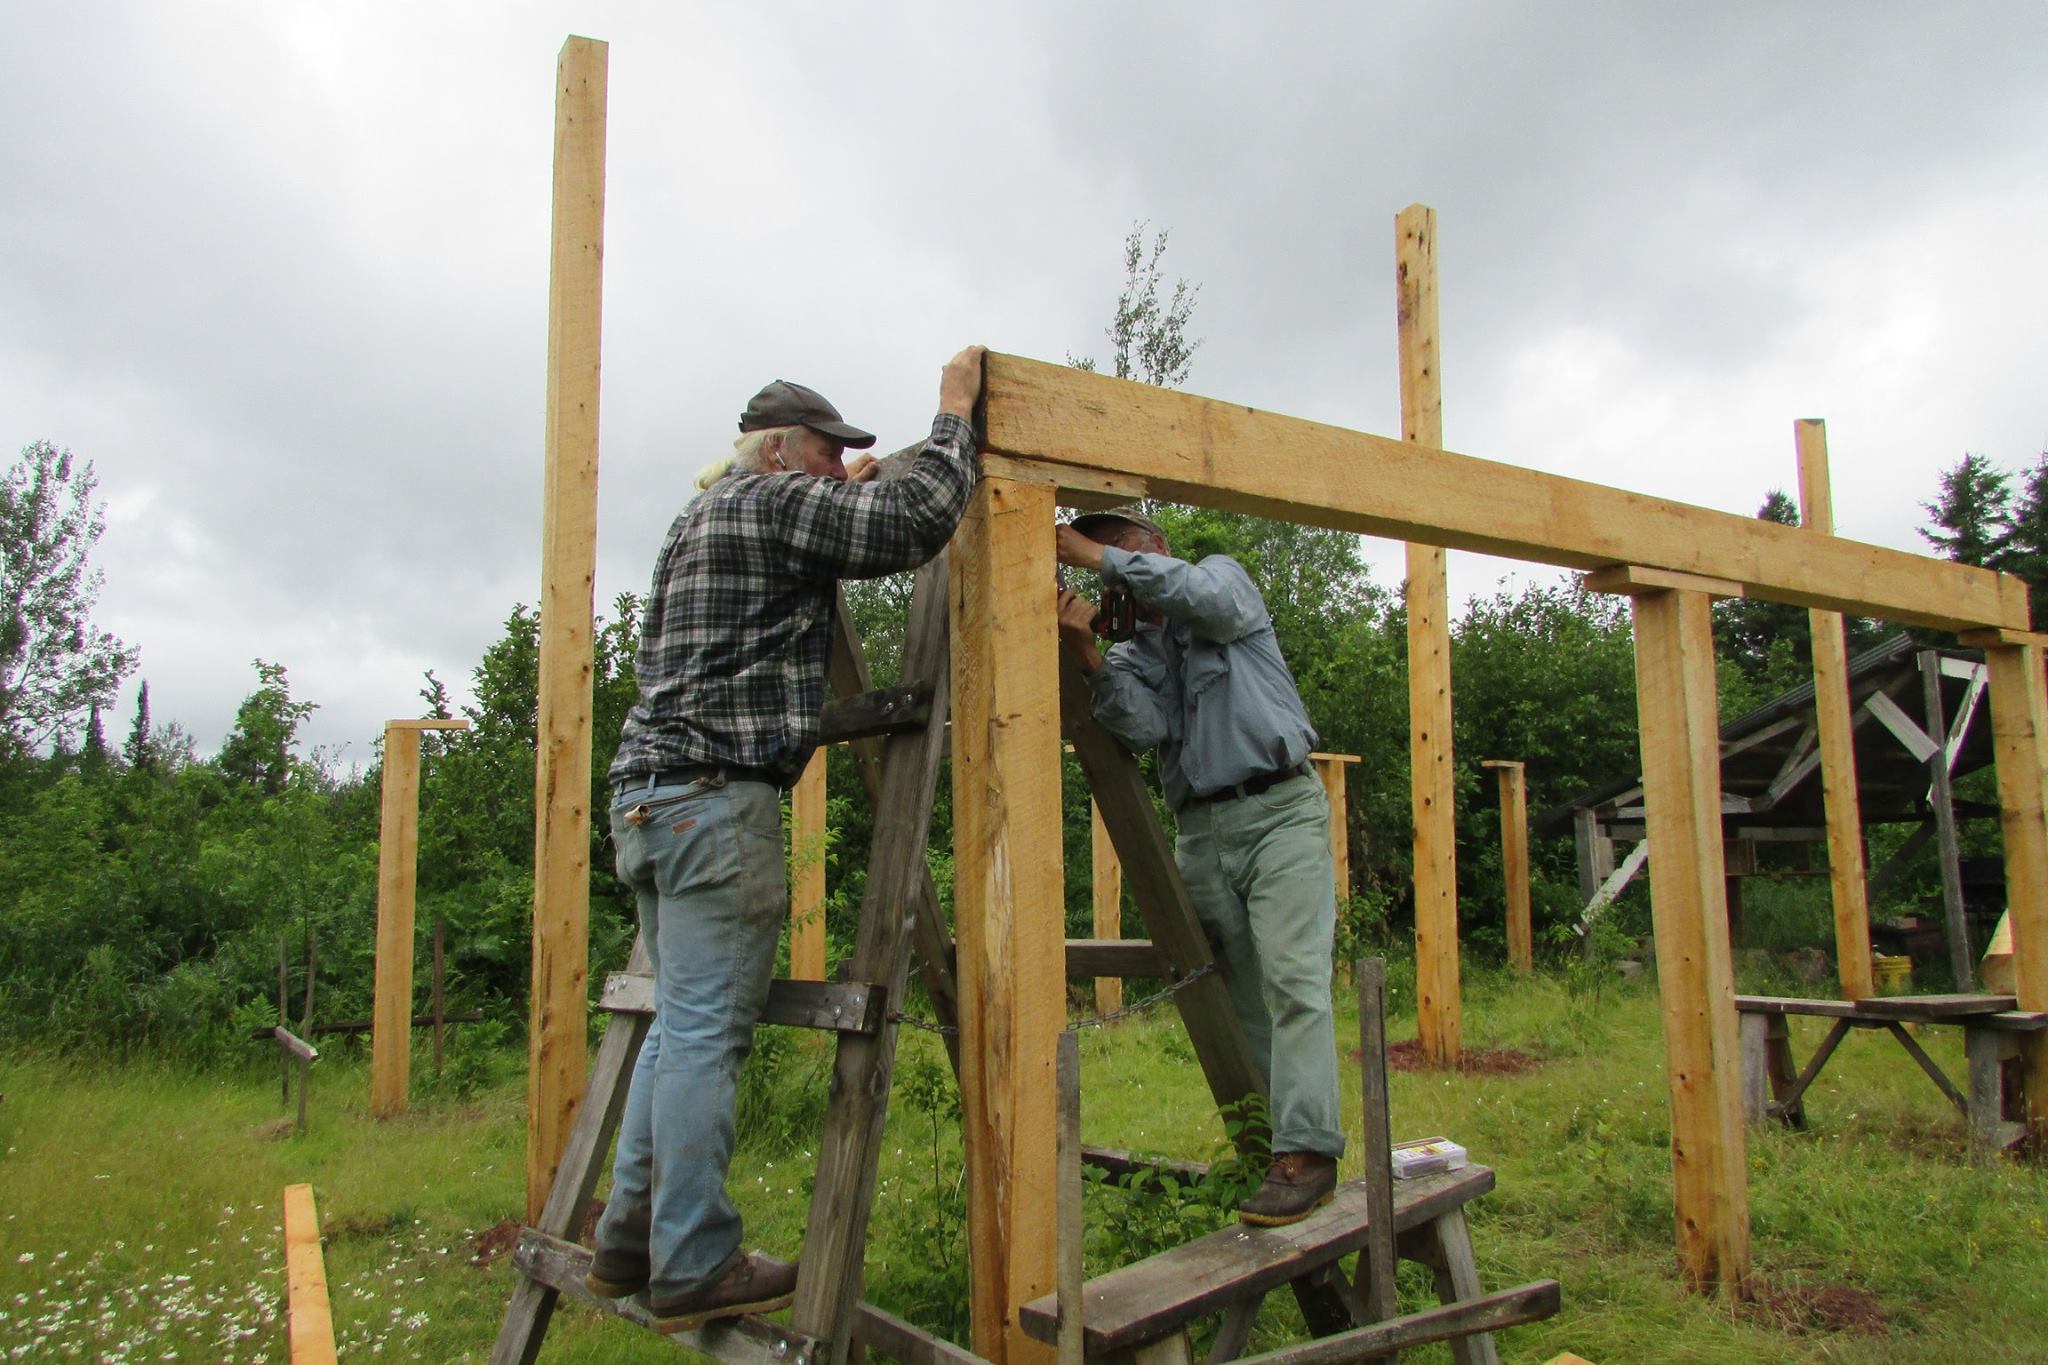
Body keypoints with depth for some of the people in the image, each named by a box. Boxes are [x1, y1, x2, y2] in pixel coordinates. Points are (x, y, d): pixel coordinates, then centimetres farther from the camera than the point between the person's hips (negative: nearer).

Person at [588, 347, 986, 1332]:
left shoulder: (699, 519, 24)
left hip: (649, 793, 10)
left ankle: (631, 1243, 21)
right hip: (716, 796, -10)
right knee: (706, 1033, -6)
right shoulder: (773, 502, -5)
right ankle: (694, 1270, 1)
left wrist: (849, 492, 37)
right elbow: (915, 524, -14)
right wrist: (954, 414, -1)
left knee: (682, 1024, 15)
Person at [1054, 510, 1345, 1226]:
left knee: (1291, 979, -15)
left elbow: (1202, 593, -19)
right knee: (1240, 999, 4)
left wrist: (1095, 555, -15)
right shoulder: (1129, 655, 16)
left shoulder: (1226, 579, 8)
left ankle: (1306, 1152, -16)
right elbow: (1142, 724, -6)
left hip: (1280, 811, -5)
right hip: (1200, 836, 5)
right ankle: (1262, 1142, 11)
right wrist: (1086, 653, -20)